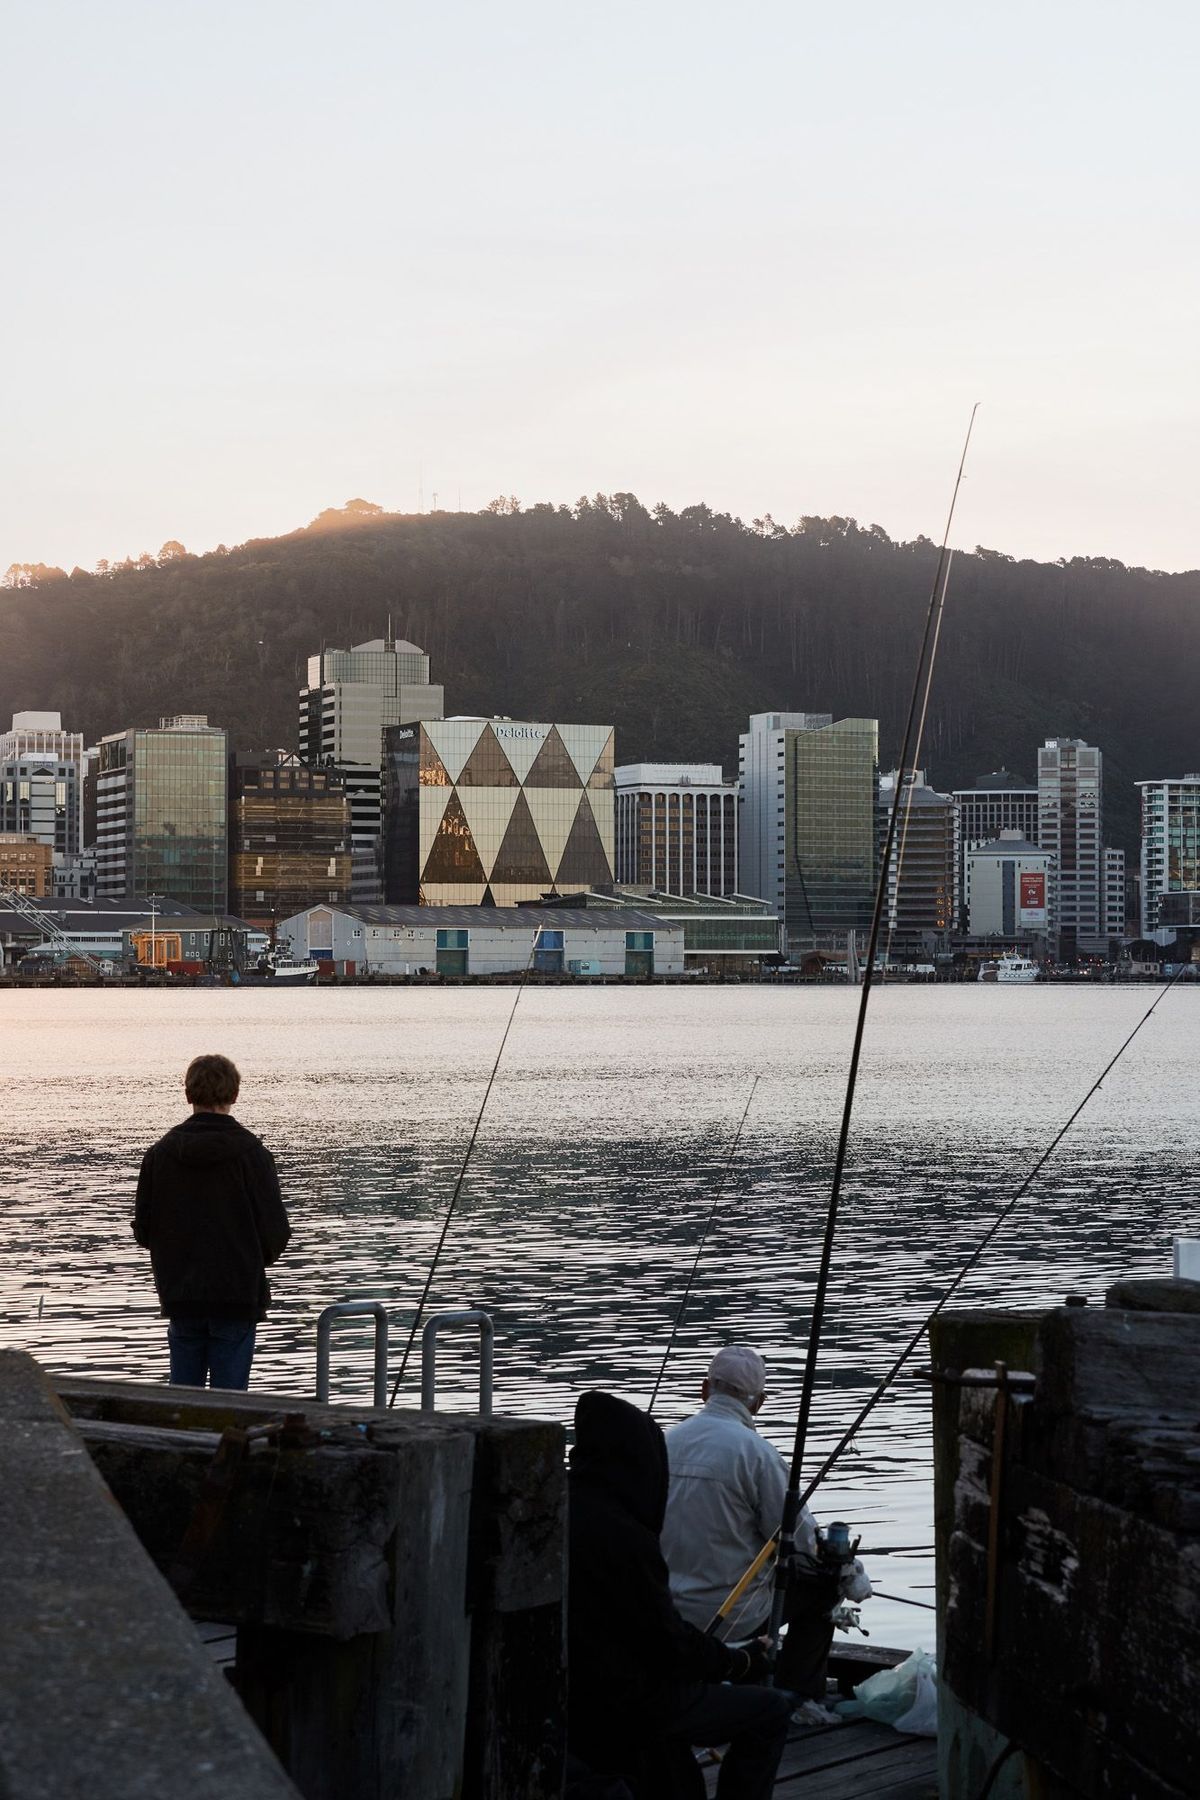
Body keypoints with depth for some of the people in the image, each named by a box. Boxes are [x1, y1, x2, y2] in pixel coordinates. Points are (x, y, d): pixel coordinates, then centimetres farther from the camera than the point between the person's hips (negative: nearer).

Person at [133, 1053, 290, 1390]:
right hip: (237, 1295, -3)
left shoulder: (160, 1152, 1)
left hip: (180, 1296, 3)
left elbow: (143, 1229, 5)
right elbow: (276, 1229, -9)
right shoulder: (251, 1153, -9)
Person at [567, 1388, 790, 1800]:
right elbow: (668, 1642, -18)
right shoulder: (623, 1537, -25)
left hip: (566, 1696, 9)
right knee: (772, 1711, 3)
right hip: (623, 1704, -9)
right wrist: (741, 1662, -1)